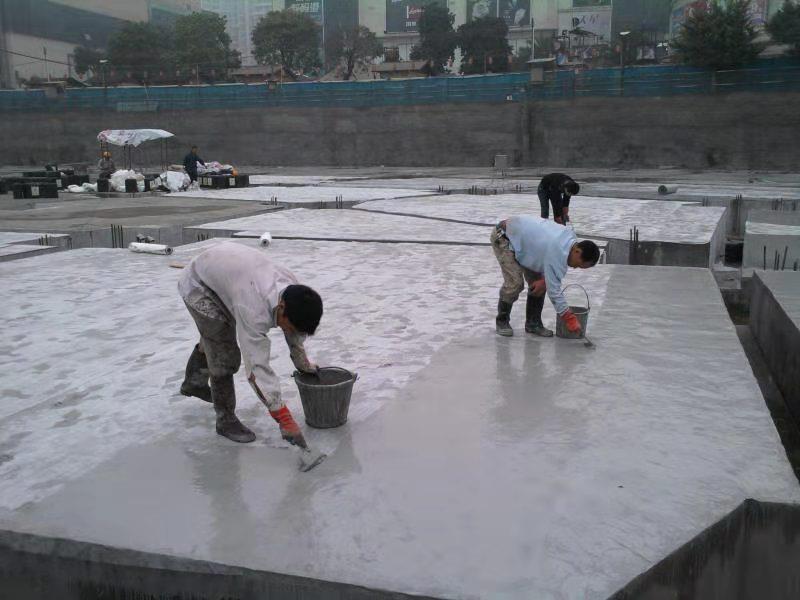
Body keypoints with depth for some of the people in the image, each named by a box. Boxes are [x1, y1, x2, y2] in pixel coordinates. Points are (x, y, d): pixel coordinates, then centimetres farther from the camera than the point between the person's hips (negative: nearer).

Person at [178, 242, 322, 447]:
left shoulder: (292, 288, -23)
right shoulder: (254, 308, -44)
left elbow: (296, 326, -1)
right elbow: (257, 367, -43)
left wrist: (302, 362, 10)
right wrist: (284, 418, -41)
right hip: (197, 284, -8)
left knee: (213, 337, 30)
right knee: (224, 357, -14)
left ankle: (194, 383, 57)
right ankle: (226, 420, 6)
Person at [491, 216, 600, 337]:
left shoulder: (570, 235, -11)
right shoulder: (556, 252, -36)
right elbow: (554, 290, -30)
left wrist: (544, 280, -12)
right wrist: (570, 319, -24)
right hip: (503, 237, -9)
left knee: (536, 280, 2)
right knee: (515, 283, -18)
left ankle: (533, 323, 10)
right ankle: (502, 321, 2)